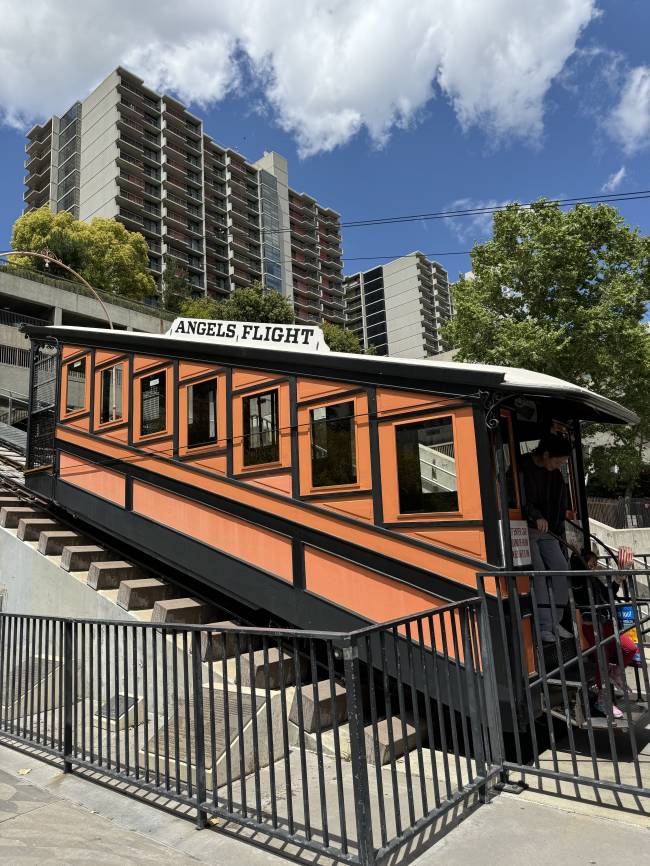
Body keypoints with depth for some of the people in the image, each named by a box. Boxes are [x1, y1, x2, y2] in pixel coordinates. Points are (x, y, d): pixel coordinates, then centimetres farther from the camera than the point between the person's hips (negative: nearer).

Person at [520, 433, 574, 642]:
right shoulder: (522, 468, -13)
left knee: (560, 567, -1)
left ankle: (556, 622, 10)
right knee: (538, 571, -13)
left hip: (547, 531, 7)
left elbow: (559, 506, 15)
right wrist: (536, 516, -32)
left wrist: (560, 533, 11)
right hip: (524, 529, -7)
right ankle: (544, 627, -9)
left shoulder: (556, 475, 10)